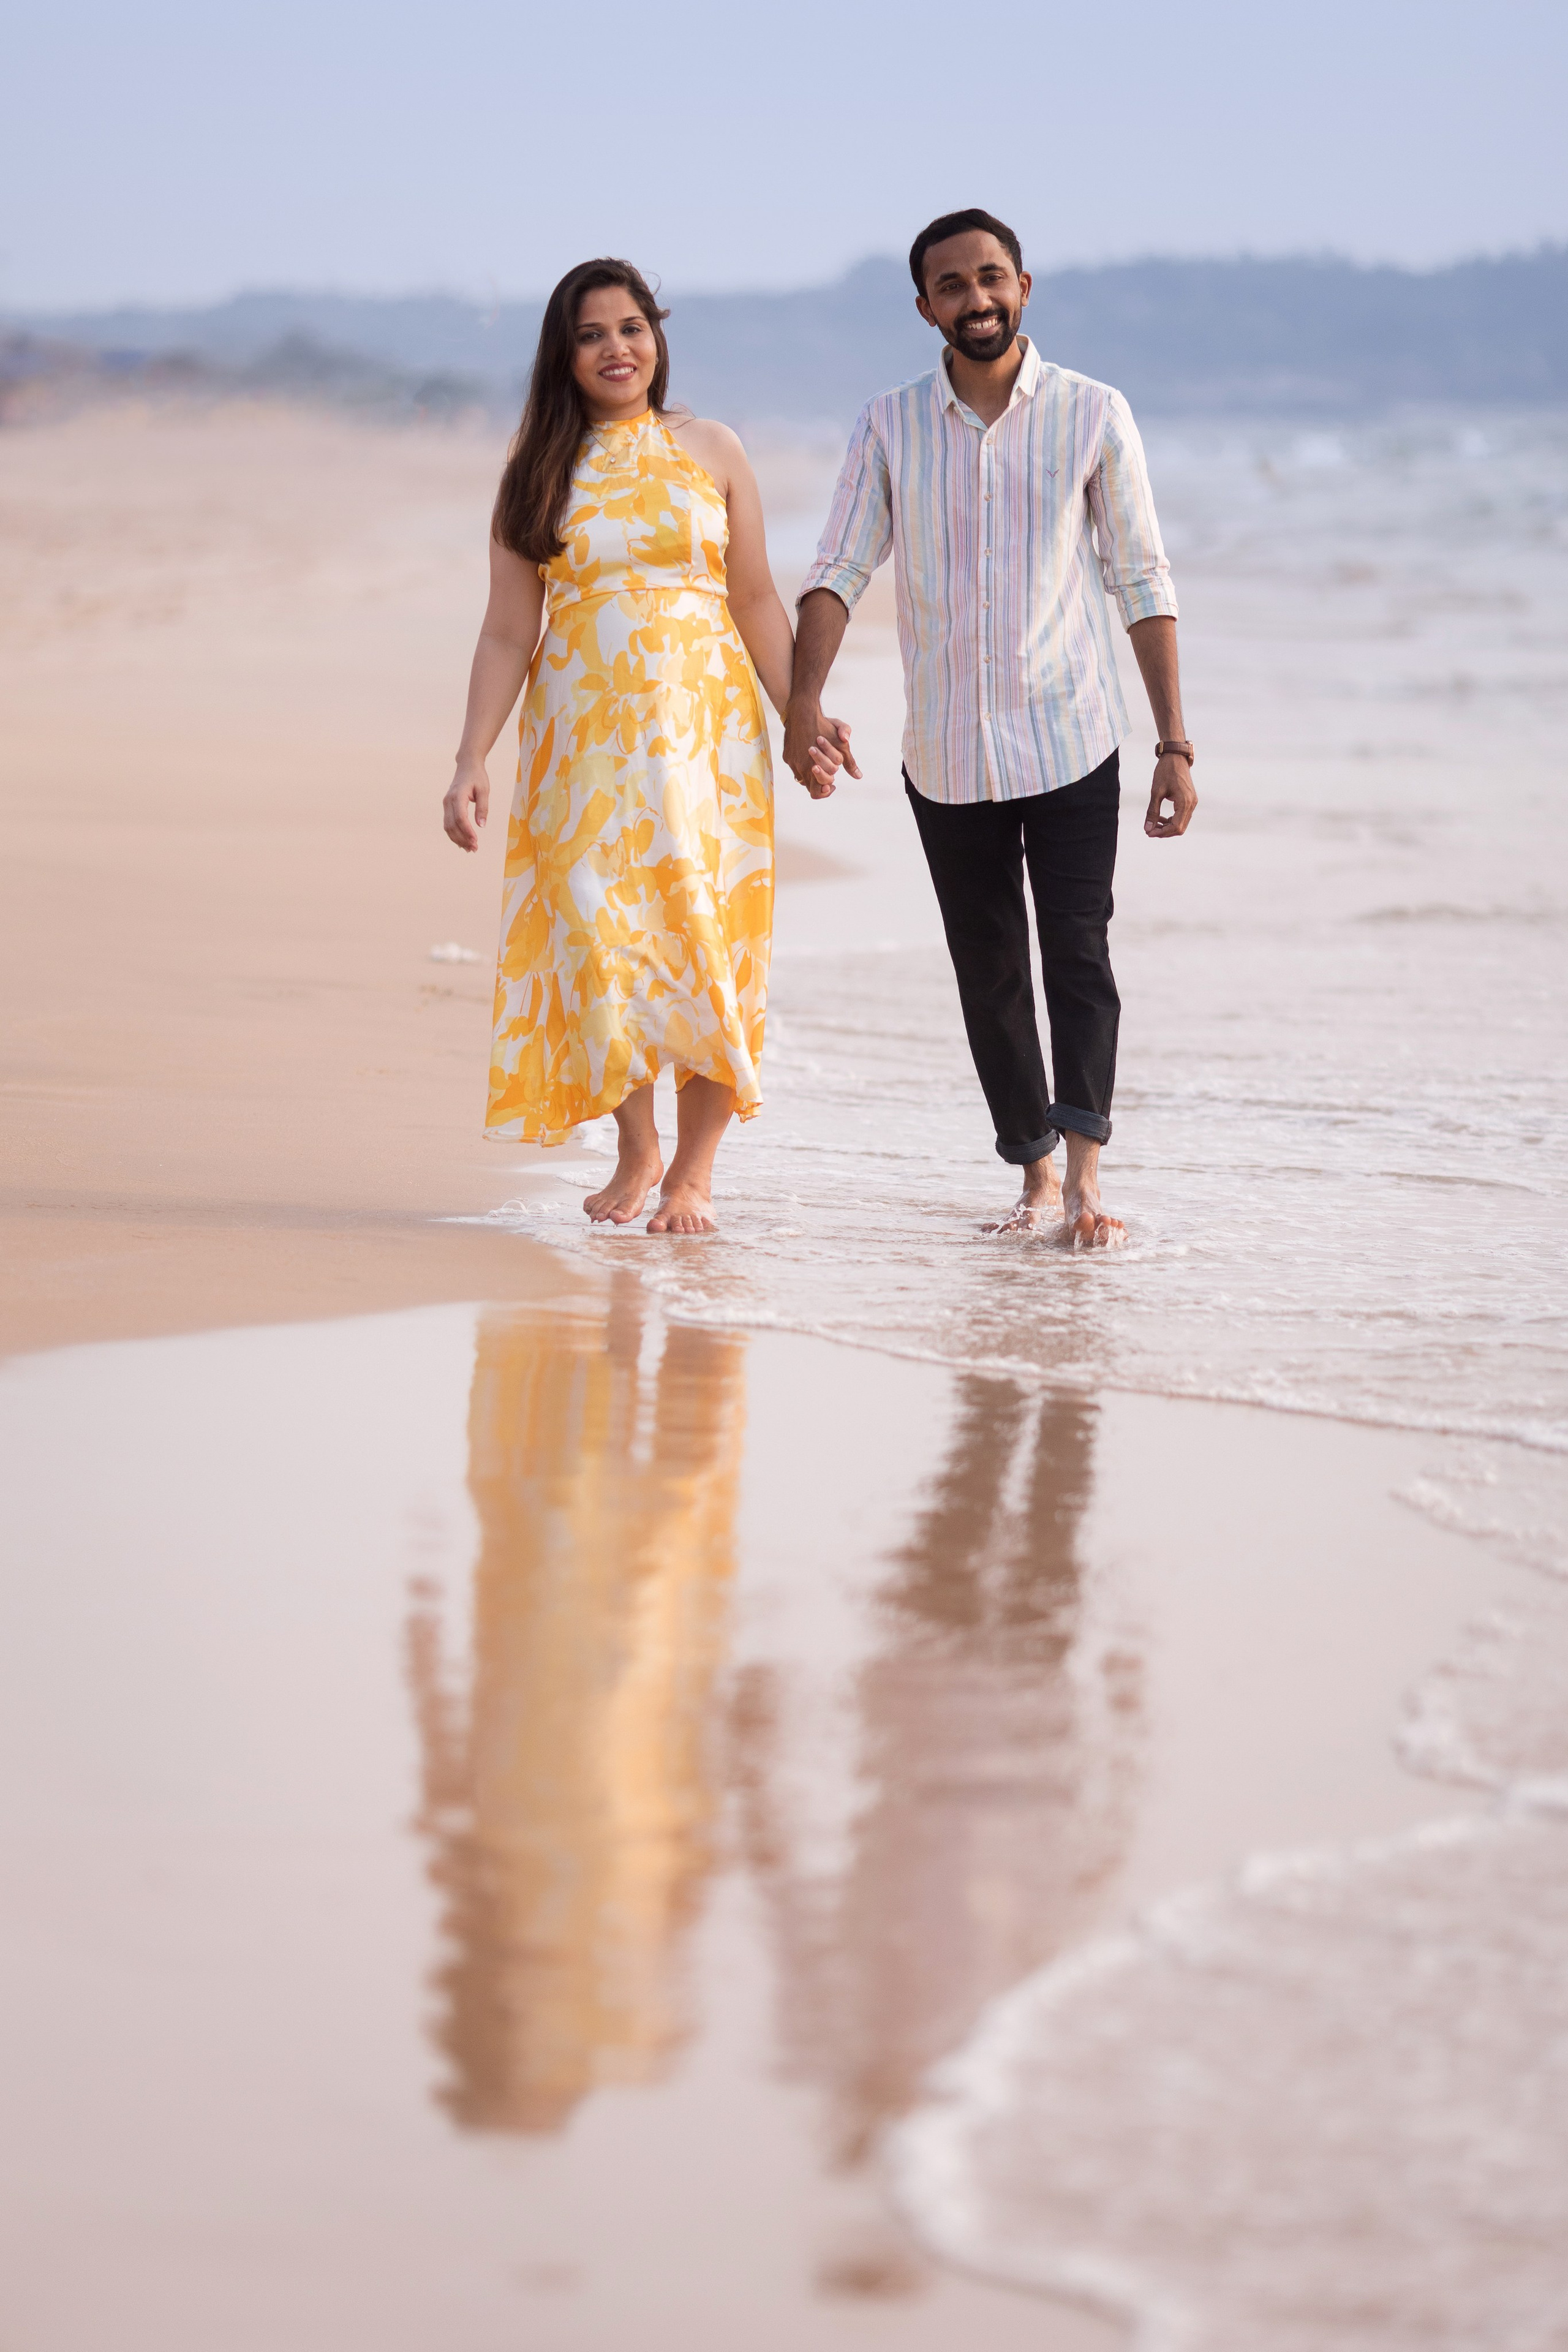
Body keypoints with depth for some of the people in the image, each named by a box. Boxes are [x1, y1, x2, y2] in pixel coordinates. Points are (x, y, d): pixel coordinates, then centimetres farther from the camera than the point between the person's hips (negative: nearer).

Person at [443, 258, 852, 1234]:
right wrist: (472, 762, -2)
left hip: (705, 723, 0)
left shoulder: (711, 451, 8)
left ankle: (696, 1167, 3)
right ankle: (637, 1148, 10)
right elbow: (509, 633, 6)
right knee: (596, 932, -7)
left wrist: (803, 718, -1)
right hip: (584, 733, 0)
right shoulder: (538, 473, 8)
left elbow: (758, 603, 9)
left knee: (705, 932, -7)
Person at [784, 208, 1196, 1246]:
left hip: (1070, 740, -2)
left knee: (1077, 954, -14)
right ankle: (1038, 1176, 18)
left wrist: (1176, 745, -2)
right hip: (947, 755, 3)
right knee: (988, 975, 7)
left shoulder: (1093, 414, -2)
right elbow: (840, 571, -1)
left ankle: (1084, 1176, -23)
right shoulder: (890, 427, 3)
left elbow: (1143, 583, 1)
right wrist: (804, 704, -18)